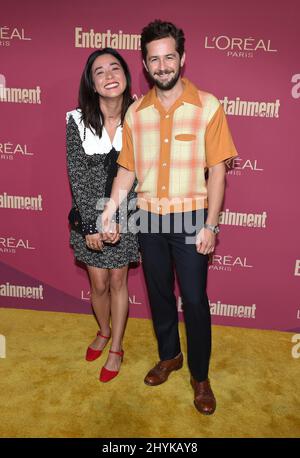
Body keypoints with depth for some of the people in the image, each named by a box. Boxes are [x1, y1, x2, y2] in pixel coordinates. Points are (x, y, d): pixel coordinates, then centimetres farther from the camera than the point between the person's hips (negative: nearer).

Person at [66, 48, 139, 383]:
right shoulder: (78, 121, -9)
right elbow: (77, 176, -10)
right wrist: (91, 225, -12)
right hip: (89, 213, 0)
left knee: (118, 282, 12)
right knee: (98, 284, 12)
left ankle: (116, 348, 32)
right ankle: (104, 331, 43)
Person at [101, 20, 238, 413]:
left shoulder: (207, 106, -7)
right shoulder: (135, 112, 3)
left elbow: (217, 170, -8)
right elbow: (127, 168, 7)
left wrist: (210, 225, -11)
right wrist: (110, 208, -5)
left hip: (190, 218, -3)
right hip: (149, 218, 4)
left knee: (194, 299, 3)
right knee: (159, 293, 16)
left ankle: (200, 376, 26)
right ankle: (169, 355, 39)